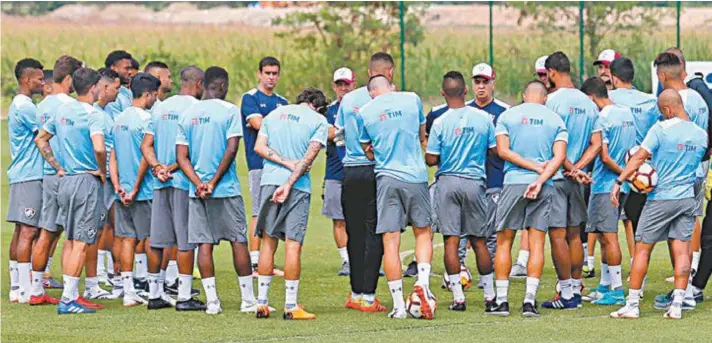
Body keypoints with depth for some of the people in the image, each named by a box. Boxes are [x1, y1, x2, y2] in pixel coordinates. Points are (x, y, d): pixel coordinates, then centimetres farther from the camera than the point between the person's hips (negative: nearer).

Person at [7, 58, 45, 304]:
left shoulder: (18, 106, 17)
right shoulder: (26, 108, -15)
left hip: (21, 175, 10)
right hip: (30, 177, -10)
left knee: (21, 231, 11)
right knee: (28, 231, -10)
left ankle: (16, 287, 14)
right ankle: (24, 291, -12)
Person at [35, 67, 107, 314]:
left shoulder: (62, 111, 8)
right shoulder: (93, 115, -15)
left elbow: (41, 140, 18)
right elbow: (99, 148, -30)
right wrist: (103, 172, -13)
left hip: (66, 181, 8)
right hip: (87, 182, -8)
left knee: (70, 240, 16)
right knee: (81, 243, -4)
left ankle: (70, 295, 18)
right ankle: (68, 299, -6)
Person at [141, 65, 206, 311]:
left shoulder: (160, 108, 13)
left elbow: (146, 144, 8)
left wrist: (157, 166, -4)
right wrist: (174, 168, -7)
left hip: (160, 182, 6)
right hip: (185, 180, -6)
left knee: (158, 240, 10)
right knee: (186, 241, -2)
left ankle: (155, 294, 14)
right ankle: (184, 296, -2)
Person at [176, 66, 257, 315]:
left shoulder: (188, 114, 8)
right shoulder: (229, 110, -6)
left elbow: (181, 157, 3)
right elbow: (231, 150, -14)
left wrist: (198, 182, -6)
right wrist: (214, 182, -9)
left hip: (197, 191, 4)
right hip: (226, 189, -4)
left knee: (204, 243, 4)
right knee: (239, 241, 4)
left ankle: (212, 301, 1)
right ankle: (248, 300, 5)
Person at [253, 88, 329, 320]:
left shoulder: (274, 114, 16)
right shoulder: (318, 121, 3)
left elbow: (259, 147, 5)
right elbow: (309, 156, -8)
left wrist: (288, 162, -4)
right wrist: (289, 184, -12)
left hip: (269, 181, 3)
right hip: (298, 187, -3)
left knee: (268, 242, 8)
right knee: (293, 244, -3)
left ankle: (262, 303, 9)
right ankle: (291, 306, -4)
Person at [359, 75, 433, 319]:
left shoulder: (365, 112, 4)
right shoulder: (412, 99, 5)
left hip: (386, 177, 0)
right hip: (416, 176, 0)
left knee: (390, 242, 0)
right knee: (423, 233, 15)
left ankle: (398, 305, -2)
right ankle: (422, 282, -9)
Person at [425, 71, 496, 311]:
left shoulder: (440, 123, -8)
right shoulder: (483, 118, -2)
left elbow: (431, 160, -7)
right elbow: (496, 150, 6)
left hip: (447, 182, -2)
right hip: (475, 183, 2)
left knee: (451, 240, 0)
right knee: (479, 241, 11)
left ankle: (458, 297, -4)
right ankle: (489, 295, 15)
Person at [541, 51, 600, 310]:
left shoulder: (553, 100, -12)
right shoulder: (588, 104, 9)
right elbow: (596, 144, 6)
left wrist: (570, 170, -6)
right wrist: (577, 168, -2)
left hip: (556, 177, -7)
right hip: (576, 178, 7)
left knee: (558, 235, -4)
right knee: (574, 234, 13)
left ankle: (567, 293, -5)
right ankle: (576, 290, 16)